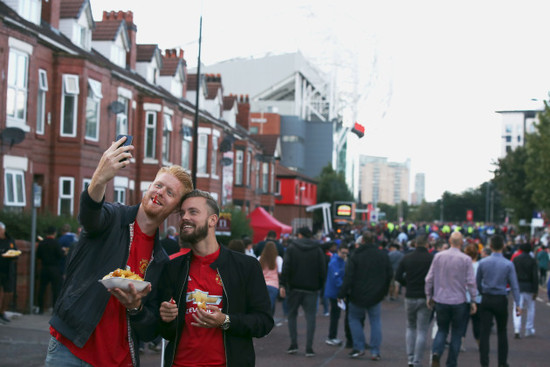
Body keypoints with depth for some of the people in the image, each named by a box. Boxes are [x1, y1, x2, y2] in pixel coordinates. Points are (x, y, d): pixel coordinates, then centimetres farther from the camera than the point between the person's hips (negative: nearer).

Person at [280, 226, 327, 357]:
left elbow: (286, 268, -5)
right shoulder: (317, 249, 4)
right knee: (310, 316, 1)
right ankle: (309, 348, -5)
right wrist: (319, 286, 11)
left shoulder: (291, 247, 1)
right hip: (311, 288, 1)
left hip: (295, 287, 0)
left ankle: (293, 344, 6)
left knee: (292, 314, 13)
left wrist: (283, 285, -3)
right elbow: (323, 271, 3)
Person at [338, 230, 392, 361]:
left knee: (354, 318, 15)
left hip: (358, 296, -3)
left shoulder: (355, 256, -10)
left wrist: (342, 294, -6)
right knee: (375, 321, 9)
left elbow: (348, 277, -12)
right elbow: (389, 275, 9)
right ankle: (375, 351, 4)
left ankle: (359, 347, 8)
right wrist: (384, 291, 20)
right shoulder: (383, 255, 1)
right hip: (376, 296, 3)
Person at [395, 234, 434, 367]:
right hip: (425, 298, -3)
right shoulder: (432, 259, -9)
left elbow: (398, 276, -1)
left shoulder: (407, 258, 0)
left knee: (410, 327, 19)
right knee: (422, 331, 3)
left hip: (410, 297, 3)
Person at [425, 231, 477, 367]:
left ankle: (436, 352, -9)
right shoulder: (466, 259, -8)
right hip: (459, 301, -2)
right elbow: (471, 282, -8)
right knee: (456, 334, 11)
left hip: (440, 301, 2)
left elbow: (429, 278, 2)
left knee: (442, 330, 17)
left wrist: (429, 296, 13)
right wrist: (473, 300, 0)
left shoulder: (438, 256, -1)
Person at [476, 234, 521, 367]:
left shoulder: (482, 263, -2)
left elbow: (477, 282, 8)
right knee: (502, 332, 13)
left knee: (484, 332, 0)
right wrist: (517, 304, -6)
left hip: (486, 300, 0)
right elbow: (514, 285, -8)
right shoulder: (508, 264, -7)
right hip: (501, 300, 0)